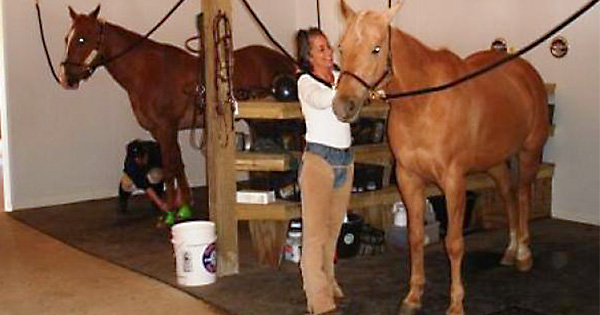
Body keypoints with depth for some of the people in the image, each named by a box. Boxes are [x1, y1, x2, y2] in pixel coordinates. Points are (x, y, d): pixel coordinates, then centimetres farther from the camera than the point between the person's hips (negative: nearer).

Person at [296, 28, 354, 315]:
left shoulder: (341, 77, 12)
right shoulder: (306, 82, -5)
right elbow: (323, 101, -25)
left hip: (345, 160, 6)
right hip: (319, 159, -6)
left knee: (334, 228, 15)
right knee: (315, 231, -6)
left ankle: (326, 283, 29)